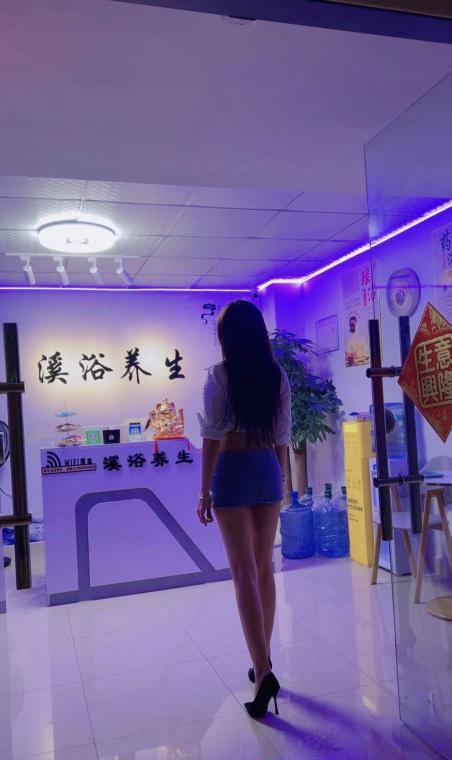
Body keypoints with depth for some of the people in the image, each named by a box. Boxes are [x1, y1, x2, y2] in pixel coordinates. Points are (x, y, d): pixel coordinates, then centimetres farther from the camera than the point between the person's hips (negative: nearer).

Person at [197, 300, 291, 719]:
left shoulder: (219, 375, -10)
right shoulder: (278, 375, 4)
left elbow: (212, 437, -11)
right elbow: (282, 437, 8)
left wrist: (204, 492, -6)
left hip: (233, 473, -5)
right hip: (268, 471, 5)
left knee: (245, 574, -2)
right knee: (265, 568, 14)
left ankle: (263, 673, -6)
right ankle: (264, 664, 25)